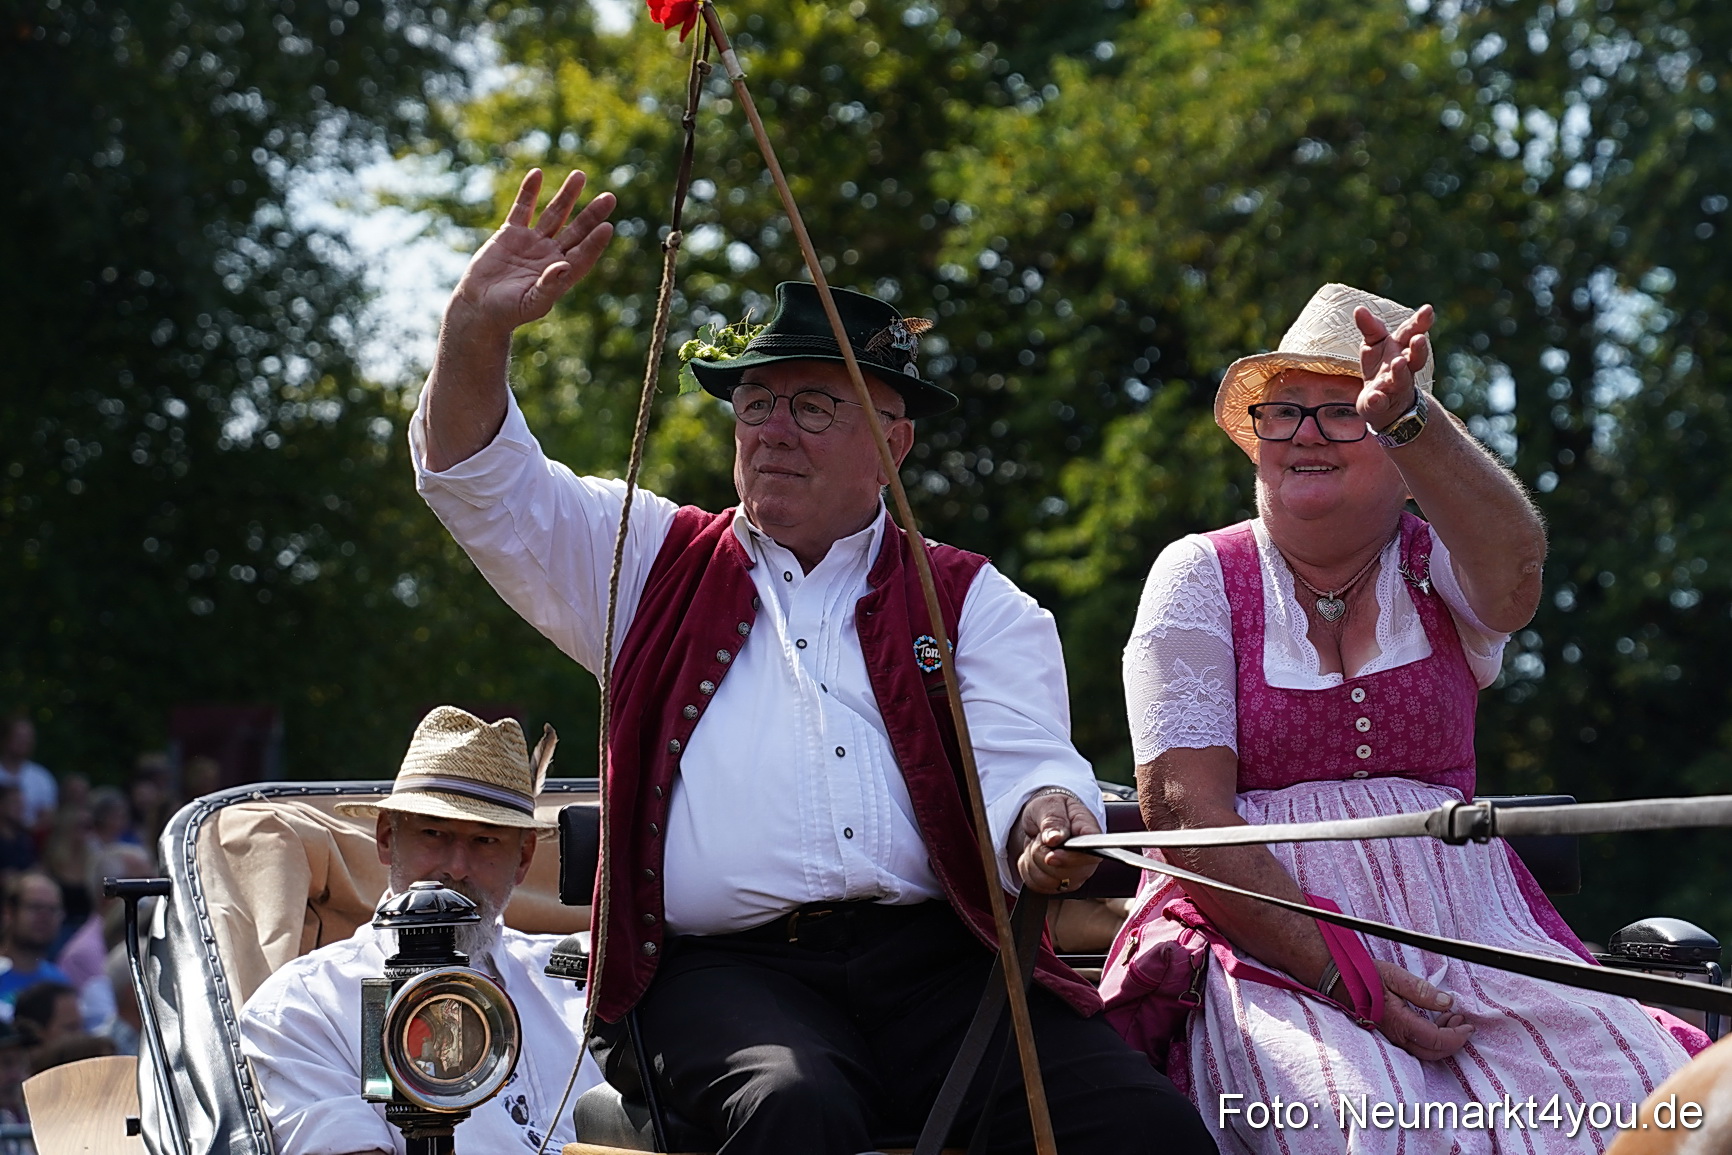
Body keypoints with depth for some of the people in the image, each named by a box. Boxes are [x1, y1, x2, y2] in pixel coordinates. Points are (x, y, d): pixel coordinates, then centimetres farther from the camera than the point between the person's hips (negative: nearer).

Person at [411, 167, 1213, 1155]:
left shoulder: (973, 603, 19)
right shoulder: (657, 564, 22)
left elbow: (1023, 766, 5)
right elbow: (476, 478, 14)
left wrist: (1048, 826, -20)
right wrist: (478, 328, -5)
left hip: (935, 959, 1)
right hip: (724, 967, 0)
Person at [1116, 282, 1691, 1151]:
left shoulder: (1438, 565, 10)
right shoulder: (1202, 575, 5)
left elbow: (1515, 566, -17)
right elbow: (1183, 808, -5)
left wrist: (1405, 416, -35)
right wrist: (1341, 975, -16)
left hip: (1463, 921, 3)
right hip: (1262, 938, -2)